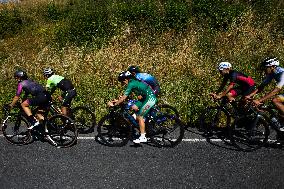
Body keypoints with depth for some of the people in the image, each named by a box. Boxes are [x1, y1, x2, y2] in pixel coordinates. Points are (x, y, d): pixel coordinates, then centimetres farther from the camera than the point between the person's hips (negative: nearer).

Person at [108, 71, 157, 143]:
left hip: (150, 98, -9)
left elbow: (123, 98, -17)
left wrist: (114, 104, -9)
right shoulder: (133, 82, 12)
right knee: (134, 108, 7)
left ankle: (143, 137, 2)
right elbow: (126, 96, 18)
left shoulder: (131, 84, -16)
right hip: (146, 97, 9)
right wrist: (118, 100, 15)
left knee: (140, 117, -5)